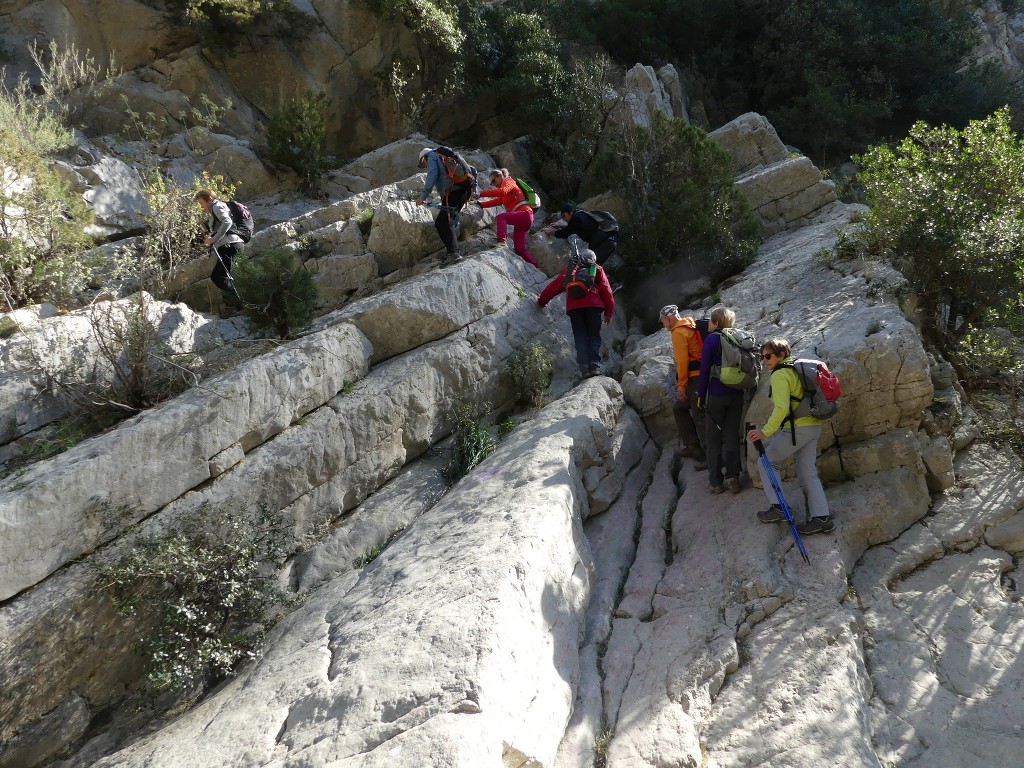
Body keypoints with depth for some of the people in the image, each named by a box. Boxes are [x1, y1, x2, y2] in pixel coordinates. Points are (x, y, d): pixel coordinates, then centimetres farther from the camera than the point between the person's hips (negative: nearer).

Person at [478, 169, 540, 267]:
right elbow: (496, 201, 21)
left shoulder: (508, 181, 1)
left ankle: (502, 241, -48)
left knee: (501, 217, -29)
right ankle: (536, 267, 10)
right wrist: (480, 204, 11)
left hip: (525, 214, -10)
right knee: (519, 248, 8)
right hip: (522, 218, 10)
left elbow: (502, 191, -20)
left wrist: (482, 193, -24)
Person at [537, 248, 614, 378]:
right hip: (593, 305, -1)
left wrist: (541, 301, 33)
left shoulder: (569, 269, 23)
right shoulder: (597, 269, 19)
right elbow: (607, 291, 12)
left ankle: (584, 367, -11)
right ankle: (594, 364, -16)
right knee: (594, 335, 2)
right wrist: (609, 312, 16)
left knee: (580, 337, 1)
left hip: (574, 307, 1)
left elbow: (554, 286, 22)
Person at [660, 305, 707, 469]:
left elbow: (682, 361, -17)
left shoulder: (678, 332, -11)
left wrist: (681, 386, -12)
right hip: (702, 375, 10)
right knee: (678, 406, 18)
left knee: (699, 416, -7)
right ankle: (693, 445, 19)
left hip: (695, 378, -10)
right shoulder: (691, 326, 18)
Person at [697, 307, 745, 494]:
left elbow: (705, 369, -9)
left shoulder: (711, 339, -9)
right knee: (732, 436, 11)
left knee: (713, 438, 6)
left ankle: (716, 482, 7)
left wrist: (701, 395, -1)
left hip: (716, 395, -4)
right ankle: (733, 477, 4)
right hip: (737, 395, 4)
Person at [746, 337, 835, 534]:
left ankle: (777, 507, 3)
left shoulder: (780, 375, -12)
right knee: (808, 473, 11)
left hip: (796, 428, -9)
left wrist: (765, 431, -25)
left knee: (767, 462, 7)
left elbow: (781, 407, -24)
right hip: (813, 426, 9)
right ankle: (821, 517, 5)